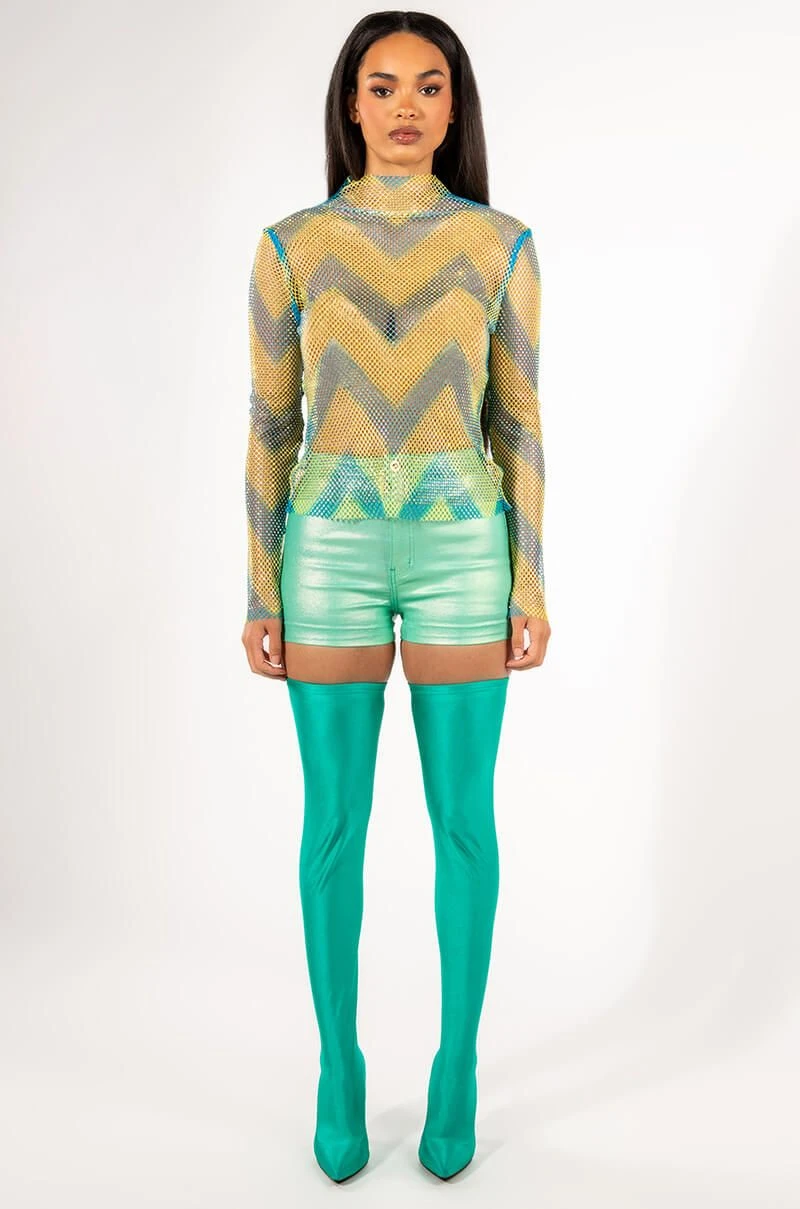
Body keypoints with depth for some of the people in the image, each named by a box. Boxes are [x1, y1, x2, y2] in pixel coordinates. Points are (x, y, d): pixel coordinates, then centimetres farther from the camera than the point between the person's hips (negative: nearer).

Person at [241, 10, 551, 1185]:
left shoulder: (500, 242, 4)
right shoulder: (290, 245, 3)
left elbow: (518, 423, 4)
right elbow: (270, 427, 3)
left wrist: (532, 587, 0)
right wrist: (259, 594, 0)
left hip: (459, 548, 0)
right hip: (333, 551, 0)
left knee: (463, 816, 6)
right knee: (335, 821, 6)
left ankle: (457, 1064, 27)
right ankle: (338, 1064, 27)